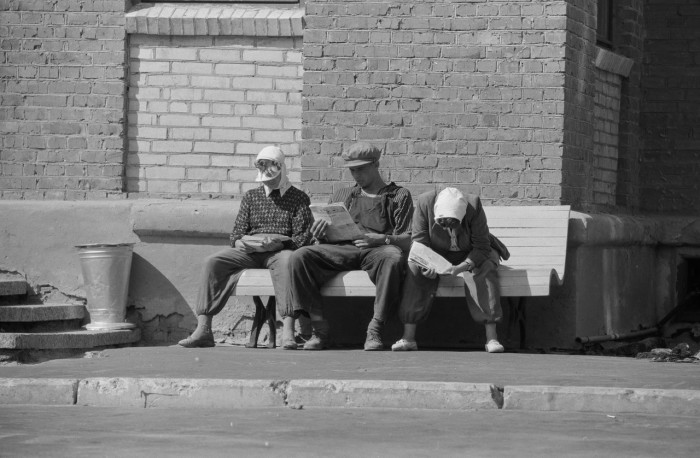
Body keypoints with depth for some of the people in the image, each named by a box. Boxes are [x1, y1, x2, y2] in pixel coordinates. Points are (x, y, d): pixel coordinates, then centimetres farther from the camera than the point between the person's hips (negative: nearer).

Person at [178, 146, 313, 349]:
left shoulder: (298, 198, 9)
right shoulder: (251, 197, 21)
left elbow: (302, 237, 0)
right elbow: (237, 232, 16)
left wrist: (278, 243, -18)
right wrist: (240, 242, -9)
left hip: (281, 250, -4)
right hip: (249, 252, 4)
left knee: (286, 262, -41)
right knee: (212, 262, -21)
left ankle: (288, 330, -50)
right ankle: (203, 330, -28)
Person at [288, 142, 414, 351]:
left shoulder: (398, 195, 17)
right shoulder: (342, 196, 29)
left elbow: (407, 240, 4)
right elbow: (320, 239, 23)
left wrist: (381, 239, -18)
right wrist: (320, 232, -3)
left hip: (376, 252, -3)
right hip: (341, 250, 3)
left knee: (393, 257, -40)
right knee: (299, 257, -26)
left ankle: (375, 329, -38)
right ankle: (318, 327, -26)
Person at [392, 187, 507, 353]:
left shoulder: (474, 206, -27)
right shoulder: (425, 202, -23)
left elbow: (482, 247, -24)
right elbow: (419, 241, -17)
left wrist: (461, 267, -41)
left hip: (470, 255, -1)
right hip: (436, 254, 1)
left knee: (483, 271, -33)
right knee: (415, 269, -28)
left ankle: (491, 337, -35)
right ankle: (408, 337, -31)